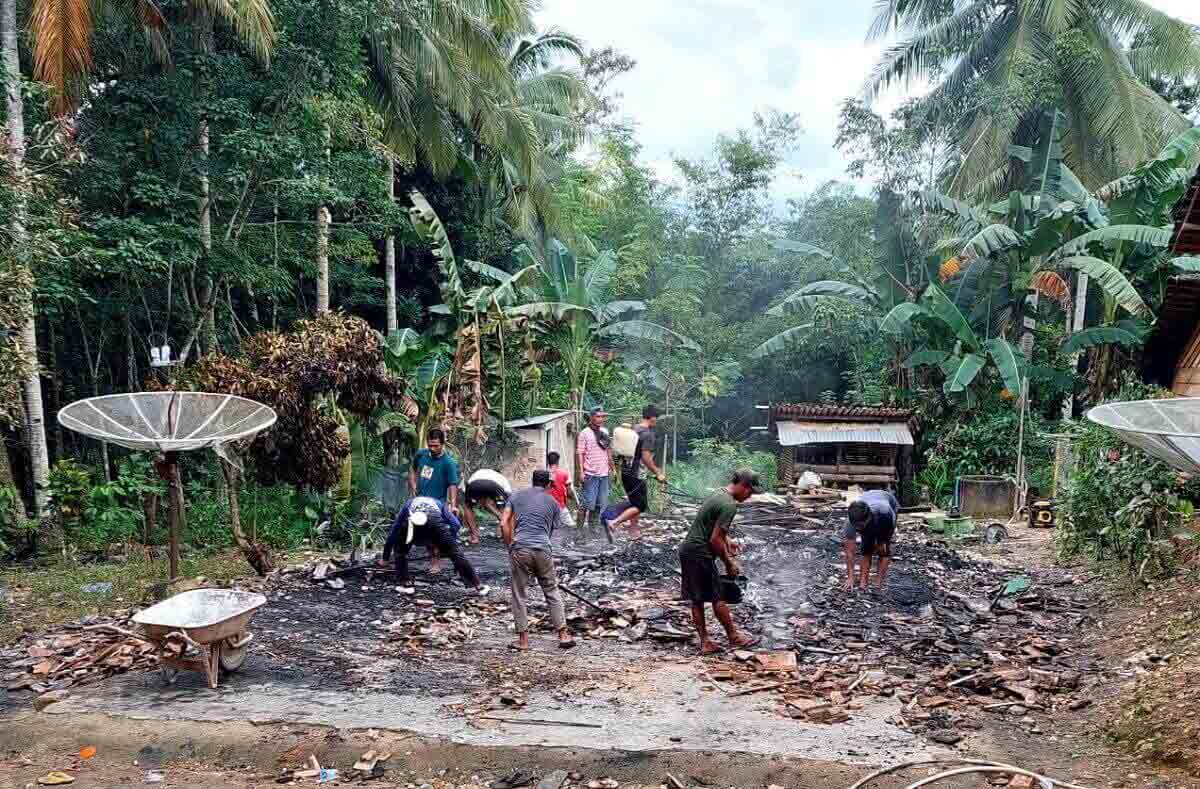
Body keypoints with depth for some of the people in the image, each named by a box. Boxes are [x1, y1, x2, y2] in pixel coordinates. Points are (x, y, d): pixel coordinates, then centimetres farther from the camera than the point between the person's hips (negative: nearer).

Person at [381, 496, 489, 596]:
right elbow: (456, 524, 25)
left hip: (412, 521, 1)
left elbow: (392, 533, 47)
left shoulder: (408, 506, 44)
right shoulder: (438, 504, 42)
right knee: (455, 552, 9)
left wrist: (384, 558, 56)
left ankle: (405, 584, 25)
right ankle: (477, 585, 10)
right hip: (434, 519, 0)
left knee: (400, 552, 29)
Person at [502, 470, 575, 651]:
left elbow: (504, 524, 4)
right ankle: (563, 635, 15)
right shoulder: (553, 503, 15)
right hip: (543, 550, 1)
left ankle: (523, 639, 13)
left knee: (518, 595, 11)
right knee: (552, 592, 15)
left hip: (519, 549, 0)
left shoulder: (516, 496, 14)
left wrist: (510, 547, 12)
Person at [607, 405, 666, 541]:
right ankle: (613, 523, -11)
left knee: (635, 503, 19)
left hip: (625, 472, 9)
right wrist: (657, 474, -11)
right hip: (636, 475, -9)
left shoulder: (633, 429, 10)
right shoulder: (648, 434, -16)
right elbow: (646, 457, -20)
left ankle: (634, 532, 25)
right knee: (640, 506, -1)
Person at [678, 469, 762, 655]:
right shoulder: (729, 505, -18)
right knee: (718, 598, 4)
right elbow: (715, 539, -19)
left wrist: (726, 540, 17)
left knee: (697, 600, 11)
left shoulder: (718, 495, 13)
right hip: (700, 554, -10)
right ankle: (734, 637, 18)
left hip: (687, 551, 10)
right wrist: (729, 563, -7)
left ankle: (705, 643, 17)